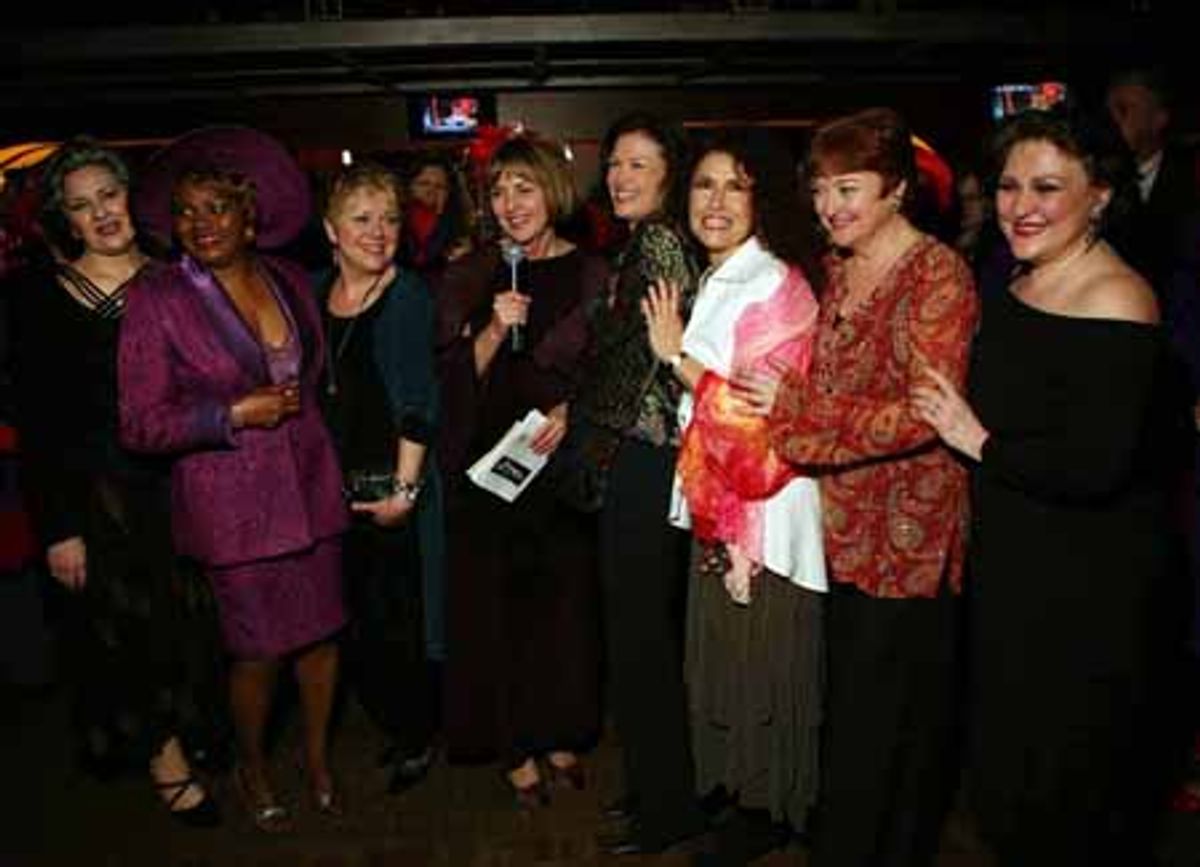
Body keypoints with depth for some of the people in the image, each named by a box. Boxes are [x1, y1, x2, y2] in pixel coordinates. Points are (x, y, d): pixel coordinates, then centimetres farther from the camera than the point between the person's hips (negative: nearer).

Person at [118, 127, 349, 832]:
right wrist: (236, 415, -16)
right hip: (232, 503, -4)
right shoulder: (157, 298, -8)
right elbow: (141, 424, -10)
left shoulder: (290, 280, 5)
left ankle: (319, 756, 37)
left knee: (322, 631, 11)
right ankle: (252, 766, 34)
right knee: (260, 649, 5)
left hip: (312, 488, 4)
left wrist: (295, 409, 9)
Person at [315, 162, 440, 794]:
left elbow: (419, 400, -11)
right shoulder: (313, 292, 8)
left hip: (391, 487, -5)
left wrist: (404, 487, -14)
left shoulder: (409, 295, -8)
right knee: (347, 620, 10)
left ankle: (417, 737, 24)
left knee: (397, 621, 2)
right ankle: (394, 727, 31)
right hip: (329, 486, 5)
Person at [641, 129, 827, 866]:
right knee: (726, 658, 18)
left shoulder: (779, 286, -14)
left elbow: (759, 412, -21)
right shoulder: (711, 285, 12)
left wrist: (678, 356, -14)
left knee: (763, 661, 7)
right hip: (717, 503, 8)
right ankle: (742, 793, 37)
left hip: (767, 507, -8)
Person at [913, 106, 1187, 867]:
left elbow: (1095, 466, -28)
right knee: (1010, 782, 24)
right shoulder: (1020, 290, 6)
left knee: (1075, 805, 12)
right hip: (1018, 576, 8)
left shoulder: (1116, 300, -20)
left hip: (1095, 595, -8)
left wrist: (981, 444, -17)